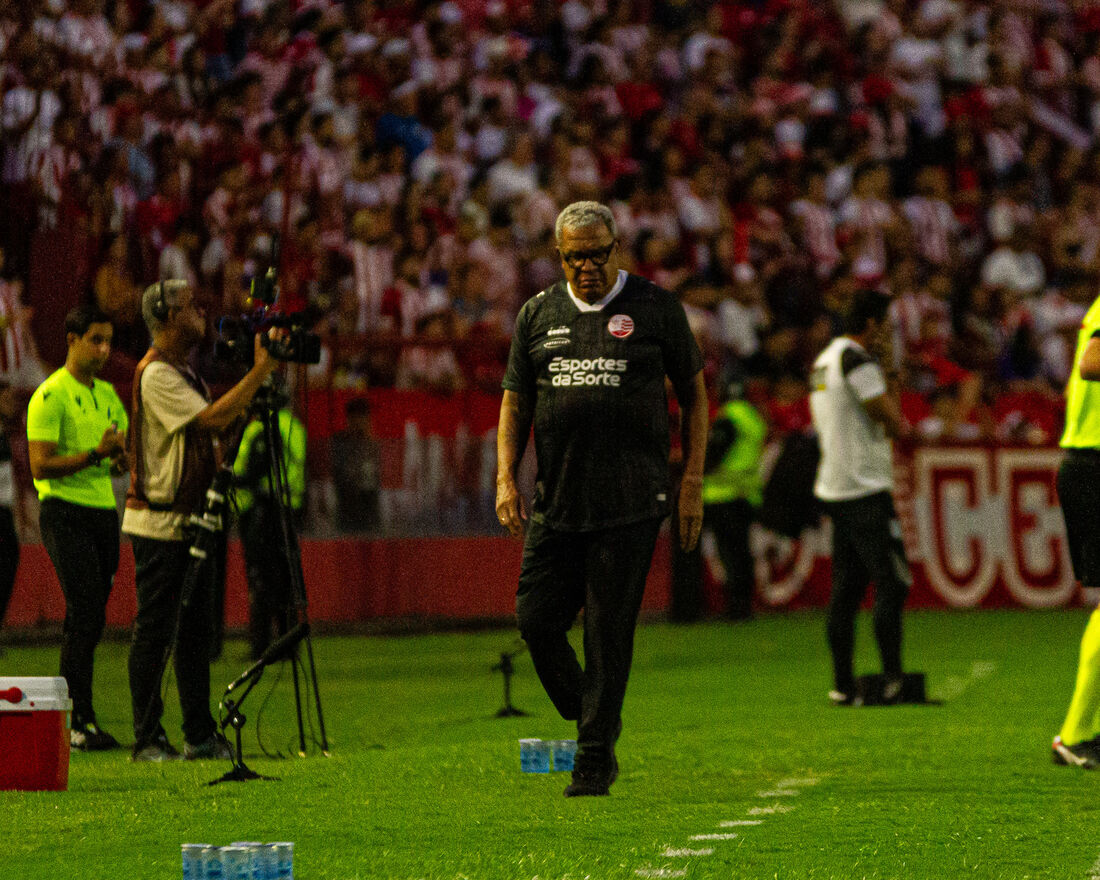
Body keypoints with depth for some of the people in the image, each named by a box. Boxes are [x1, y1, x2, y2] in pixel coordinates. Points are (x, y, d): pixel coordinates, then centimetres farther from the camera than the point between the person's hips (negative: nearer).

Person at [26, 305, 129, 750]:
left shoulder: (108, 395, 16)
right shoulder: (50, 396, -7)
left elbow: (125, 461, 19)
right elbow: (41, 466, -14)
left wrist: (123, 453, -4)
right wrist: (95, 454, -23)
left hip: (104, 509, 7)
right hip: (65, 512, -7)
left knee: (90, 618, 6)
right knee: (85, 613, -13)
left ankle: (65, 715, 11)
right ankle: (80, 721, -13)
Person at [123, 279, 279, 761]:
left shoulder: (183, 373, 17)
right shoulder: (155, 374, -15)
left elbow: (218, 427, 16)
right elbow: (213, 419, -24)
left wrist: (259, 372, 9)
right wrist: (260, 372, -21)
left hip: (189, 519, 10)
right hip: (158, 522, -10)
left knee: (195, 630, 10)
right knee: (154, 631, -5)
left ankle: (200, 735, 14)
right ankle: (147, 739, -2)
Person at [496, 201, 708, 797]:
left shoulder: (654, 307, 4)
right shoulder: (538, 315, 12)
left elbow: (694, 395, 8)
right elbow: (515, 403, 16)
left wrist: (692, 484, 1)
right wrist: (505, 479, 2)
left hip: (631, 502, -4)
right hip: (555, 501, 4)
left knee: (609, 631, -4)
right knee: (536, 620, 0)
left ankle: (595, 759, 4)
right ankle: (591, 722, 21)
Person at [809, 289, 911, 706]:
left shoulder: (824, 361, 17)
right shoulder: (857, 361, -13)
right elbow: (895, 425, -13)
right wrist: (888, 383, 4)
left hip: (834, 488, 10)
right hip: (864, 488, -10)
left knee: (846, 588, 9)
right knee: (892, 585, -7)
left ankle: (843, 684, 8)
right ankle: (892, 681, -9)